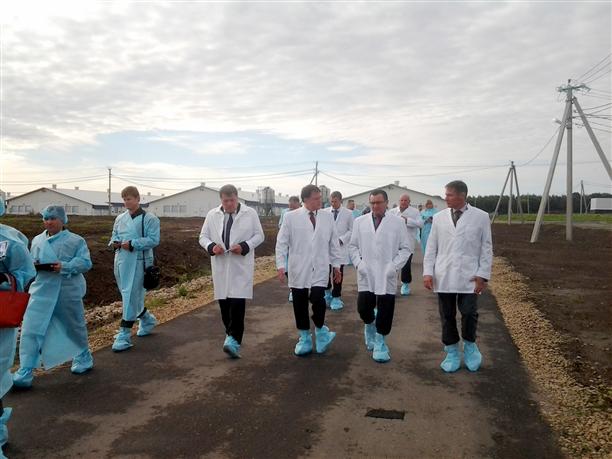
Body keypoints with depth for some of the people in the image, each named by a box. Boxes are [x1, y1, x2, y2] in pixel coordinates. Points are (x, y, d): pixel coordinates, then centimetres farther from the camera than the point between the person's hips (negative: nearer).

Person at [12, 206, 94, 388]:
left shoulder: (76, 241, -4)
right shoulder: (37, 240, 9)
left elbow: (85, 262, -10)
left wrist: (64, 266, -24)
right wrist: (34, 265, -9)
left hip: (68, 292, -3)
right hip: (42, 292, 3)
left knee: (75, 326, 14)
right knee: (30, 329, -6)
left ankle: (84, 357, 38)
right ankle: (25, 372, 1)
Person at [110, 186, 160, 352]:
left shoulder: (150, 219, -7)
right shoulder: (120, 218, 13)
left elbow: (153, 240, -14)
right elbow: (114, 235, 21)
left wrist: (132, 244, -21)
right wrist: (114, 243, -3)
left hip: (138, 262, -7)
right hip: (121, 261, 7)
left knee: (131, 297, -7)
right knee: (129, 296, 17)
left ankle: (124, 335, -1)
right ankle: (147, 319, 39)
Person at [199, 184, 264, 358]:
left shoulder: (250, 213, 0)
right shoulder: (212, 215, 7)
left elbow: (259, 235, 3)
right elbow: (203, 236, 10)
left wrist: (244, 246, -15)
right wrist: (211, 246, -12)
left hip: (241, 265, -3)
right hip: (220, 265, 3)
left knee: (237, 302, -15)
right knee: (224, 302, 8)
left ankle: (234, 341, -12)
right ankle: (232, 336, 26)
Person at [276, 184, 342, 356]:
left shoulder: (328, 217, 4)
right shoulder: (291, 217, -3)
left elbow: (334, 243, 9)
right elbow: (281, 243, -1)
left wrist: (336, 265, 10)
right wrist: (280, 265, -7)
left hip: (320, 269, 0)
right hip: (298, 270, 0)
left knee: (318, 299, -13)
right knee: (300, 304, 8)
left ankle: (320, 331, 14)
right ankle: (304, 338, 26)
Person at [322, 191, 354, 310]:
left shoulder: (348, 213, 0)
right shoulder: (324, 212, 4)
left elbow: (351, 230, 1)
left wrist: (341, 239, -10)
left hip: (341, 248, -1)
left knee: (338, 273, 3)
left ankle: (336, 297, 17)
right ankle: (327, 291, 29)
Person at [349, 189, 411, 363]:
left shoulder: (398, 222, -1)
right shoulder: (360, 222, 5)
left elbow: (405, 248, 0)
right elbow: (352, 246, 10)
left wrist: (394, 266, -10)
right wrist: (358, 263, -4)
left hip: (387, 276, -1)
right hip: (366, 275, 2)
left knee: (385, 312, 1)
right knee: (363, 308, 4)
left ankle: (380, 342, 20)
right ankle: (369, 326, 37)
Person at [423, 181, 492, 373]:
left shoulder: (481, 217, 1)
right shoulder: (439, 217, 6)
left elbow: (486, 248, 2)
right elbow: (431, 247, 8)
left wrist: (483, 275, -5)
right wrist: (428, 272, 0)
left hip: (469, 277, -2)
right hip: (443, 277, 2)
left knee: (469, 314, -5)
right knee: (447, 316, 7)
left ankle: (470, 345, 24)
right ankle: (452, 352, 24)